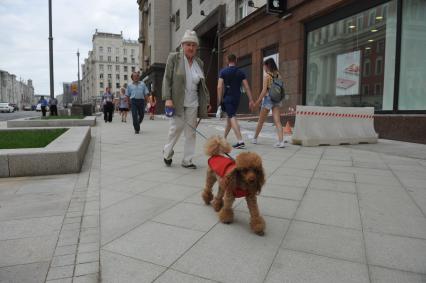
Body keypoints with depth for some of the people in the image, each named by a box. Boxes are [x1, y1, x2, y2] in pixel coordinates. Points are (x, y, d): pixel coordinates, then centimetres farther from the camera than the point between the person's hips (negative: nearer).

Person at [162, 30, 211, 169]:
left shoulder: (199, 62, 9)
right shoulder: (173, 58, -2)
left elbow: (202, 84, 15)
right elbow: (167, 79, -5)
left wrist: (207, 101, 12)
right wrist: (168, 98, -14)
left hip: (193, 102, 4)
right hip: (177, 101, -4)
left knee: (191, 131, 4)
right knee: (176, 127, -2)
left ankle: (187, 160, 15)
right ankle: (167, 153, 24)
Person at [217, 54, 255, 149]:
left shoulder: (223, 71, -3)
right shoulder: (240, 72, 5)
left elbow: (219, 87, -11)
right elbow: (247, 87, 0)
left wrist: (219, 100, -8)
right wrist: (251, 100, 1)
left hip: (227, 98, -4)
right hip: (237, 98, 4)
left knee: (232, 118, -10)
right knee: (229, 117, 19)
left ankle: (240, 141, -22)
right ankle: (224, 138, 33)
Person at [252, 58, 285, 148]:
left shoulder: (266, 75, -7)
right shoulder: (278, 75, 8)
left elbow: (264, 90, -13)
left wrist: (258, 101, -9)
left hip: (268, 98, -5)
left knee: (261, 121, 10)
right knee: (277, 121, -1)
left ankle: (255, 138, 25)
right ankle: (281, 141, -12)